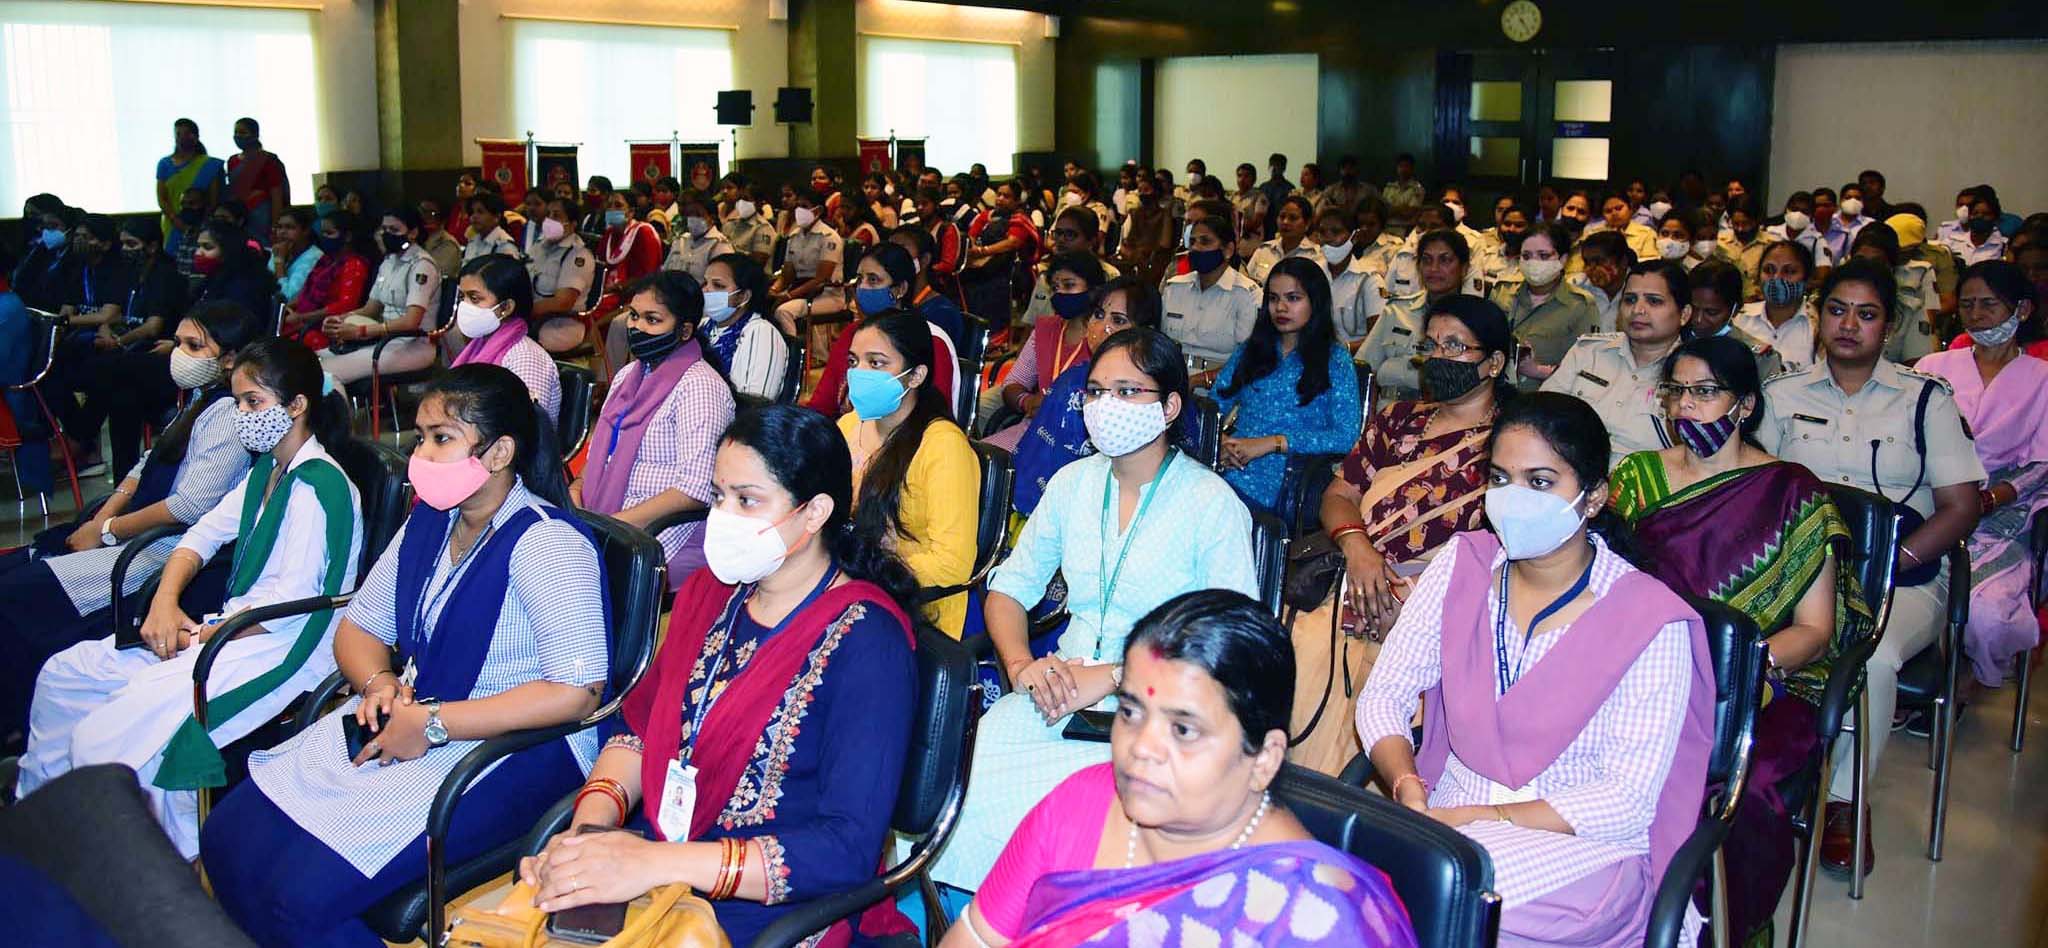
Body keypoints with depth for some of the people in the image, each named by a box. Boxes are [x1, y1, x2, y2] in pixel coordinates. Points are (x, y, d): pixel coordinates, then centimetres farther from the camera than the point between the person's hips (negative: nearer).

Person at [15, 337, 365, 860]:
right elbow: (204, 533, 15)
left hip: (283, 647, -10)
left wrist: (201, 636, -12)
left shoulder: (317, 485, -17)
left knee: (104, 738, -21)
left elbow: (291, 600, -22)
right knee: (63, 675, 14)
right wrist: (165, 602, -3)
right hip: (231, 626, 10)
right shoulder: (266, 469, 14)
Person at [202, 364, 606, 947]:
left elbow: (577, 691, -26)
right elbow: (358, 626, 20)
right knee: (227, 839, -6)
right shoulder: (428, 521, 10)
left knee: (305, 895, -21)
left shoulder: (545, 543, -17)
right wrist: (377, 682, -5)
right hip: (408, 720, 8)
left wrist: (432, 724, -22)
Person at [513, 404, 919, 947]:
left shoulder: (865, 642, -14)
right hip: (649, 867, 6)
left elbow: (849, 849, -21)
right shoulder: (710, 592, 9)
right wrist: (590, 826, -9)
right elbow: (637, 728, 12)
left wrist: (658, 863, -28)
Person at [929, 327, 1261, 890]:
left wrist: (1111, 679, -18)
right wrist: (1021, 665, -5)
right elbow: (1009, 588, 16)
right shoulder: (1073, 484, 12)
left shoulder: (1213, 504, -4)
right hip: (1060, 688, 5)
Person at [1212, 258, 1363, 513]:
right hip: (1227, 467, 4)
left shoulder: (1335, 360, 6)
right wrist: (1219, 441, -5)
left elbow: (1346, 436, -5)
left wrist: (1272, 442, -12)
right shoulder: (1251, 350, 20)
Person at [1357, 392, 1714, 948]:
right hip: (1449, 823, 4)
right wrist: (1408, 789, -18)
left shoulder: (1652, 620, -9)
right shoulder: (1464, 565, 3)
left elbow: (1627, 802, -12)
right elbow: (1383, 697, 2)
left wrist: (1481, 818, -19)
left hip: (1582, 848, -3)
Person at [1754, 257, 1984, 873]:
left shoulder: (1926, 399, 10)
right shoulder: (1783, 395, 15)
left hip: (1903, 577, -1)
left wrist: (1889, 562, -12)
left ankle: (1843, 799, -13)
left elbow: (1960, 507, 4)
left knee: (1873, 655, -34)